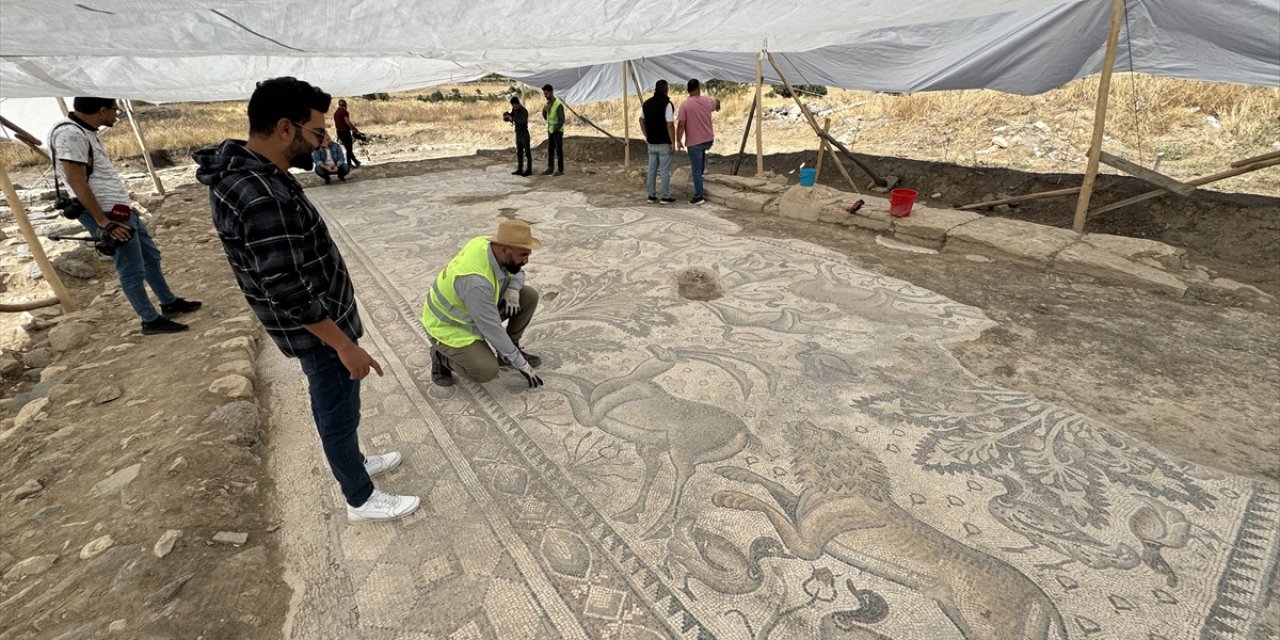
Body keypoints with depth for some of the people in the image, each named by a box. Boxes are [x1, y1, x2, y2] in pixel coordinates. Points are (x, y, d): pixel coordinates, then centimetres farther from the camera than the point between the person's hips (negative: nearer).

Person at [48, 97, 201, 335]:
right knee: (132, 272, -1)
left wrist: (118, 213, 21)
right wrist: (103, 222, -22)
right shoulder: (70, 134, -20)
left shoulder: (85, 131, 10)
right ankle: (151, 321, 10)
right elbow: (77, 183, -22)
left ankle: (169, 303, 33)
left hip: (122, 211, 10)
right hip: (108, 215, -10)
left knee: (151, 256, 20)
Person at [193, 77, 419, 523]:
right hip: (318, 330, -9)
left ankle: (354, 462, 47)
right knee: (337, 413, 8)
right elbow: (289, 294, -30)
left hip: (322, 318, 9)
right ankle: (361, 500, 28)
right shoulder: (263, 199, -31)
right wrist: (345, 345, -23)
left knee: (337, 407, 26)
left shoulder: (246, 173, 2)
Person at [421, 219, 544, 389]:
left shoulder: (491, 244, -15)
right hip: (450, 327, -8)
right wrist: (520, 364, -22)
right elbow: (492, 328, -31)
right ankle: (442, 356, 2)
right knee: (487, 371, -27)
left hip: (478, 312, 8)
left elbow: (517, 271, 5)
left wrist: (513, 288, -19)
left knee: (529, 295, -7)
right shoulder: (476, 280, -38)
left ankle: (509, 352, 9)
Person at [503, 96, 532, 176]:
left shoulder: (524, 111, -17)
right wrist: (507, 115, -3)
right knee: (519, 153, 10)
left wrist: (513, 118, -30)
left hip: (524, 135, -8)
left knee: (527, 152, -2)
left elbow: (523, 122, -31)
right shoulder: (514, 110, 6)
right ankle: (520, 169, 15)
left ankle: (529, 170, 1)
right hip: (518, 134, 8)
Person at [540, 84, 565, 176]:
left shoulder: (558, 104, -15)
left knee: (559, 150, -3)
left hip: (557, 131, -8)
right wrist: (544, 111, -4)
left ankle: (560, 170, 1)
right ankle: (550, 169, 13)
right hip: (550, 131, 8)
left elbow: (562, 120, -17)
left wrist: (555, 129, -15)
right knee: (550, 150, 8)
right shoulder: (548, 103, 9)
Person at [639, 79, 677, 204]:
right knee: (665, 170, 1)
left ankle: (652, 195, 15)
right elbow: (670, 125, -19)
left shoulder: (646, 103, 5)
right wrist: (673, 143, -12)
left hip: (652, 143, 6)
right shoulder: (667, 104, -15)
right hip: (664, 143, -6)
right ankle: (666, 197, 5)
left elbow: (642, 121, 15)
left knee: (652, 169, 12)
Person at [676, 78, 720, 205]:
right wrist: (717, 102, 50)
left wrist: (679, 140, -3)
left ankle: (698, 196, 3)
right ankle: (702, 168, 56)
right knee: (702, 151, 40)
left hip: (694, 142, -4)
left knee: (696, 170, 1)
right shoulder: (708, 100, 2)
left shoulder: (685, 105, -14)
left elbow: (681, 125, -16)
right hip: (708, 139, 5)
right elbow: (717, 104, 26)